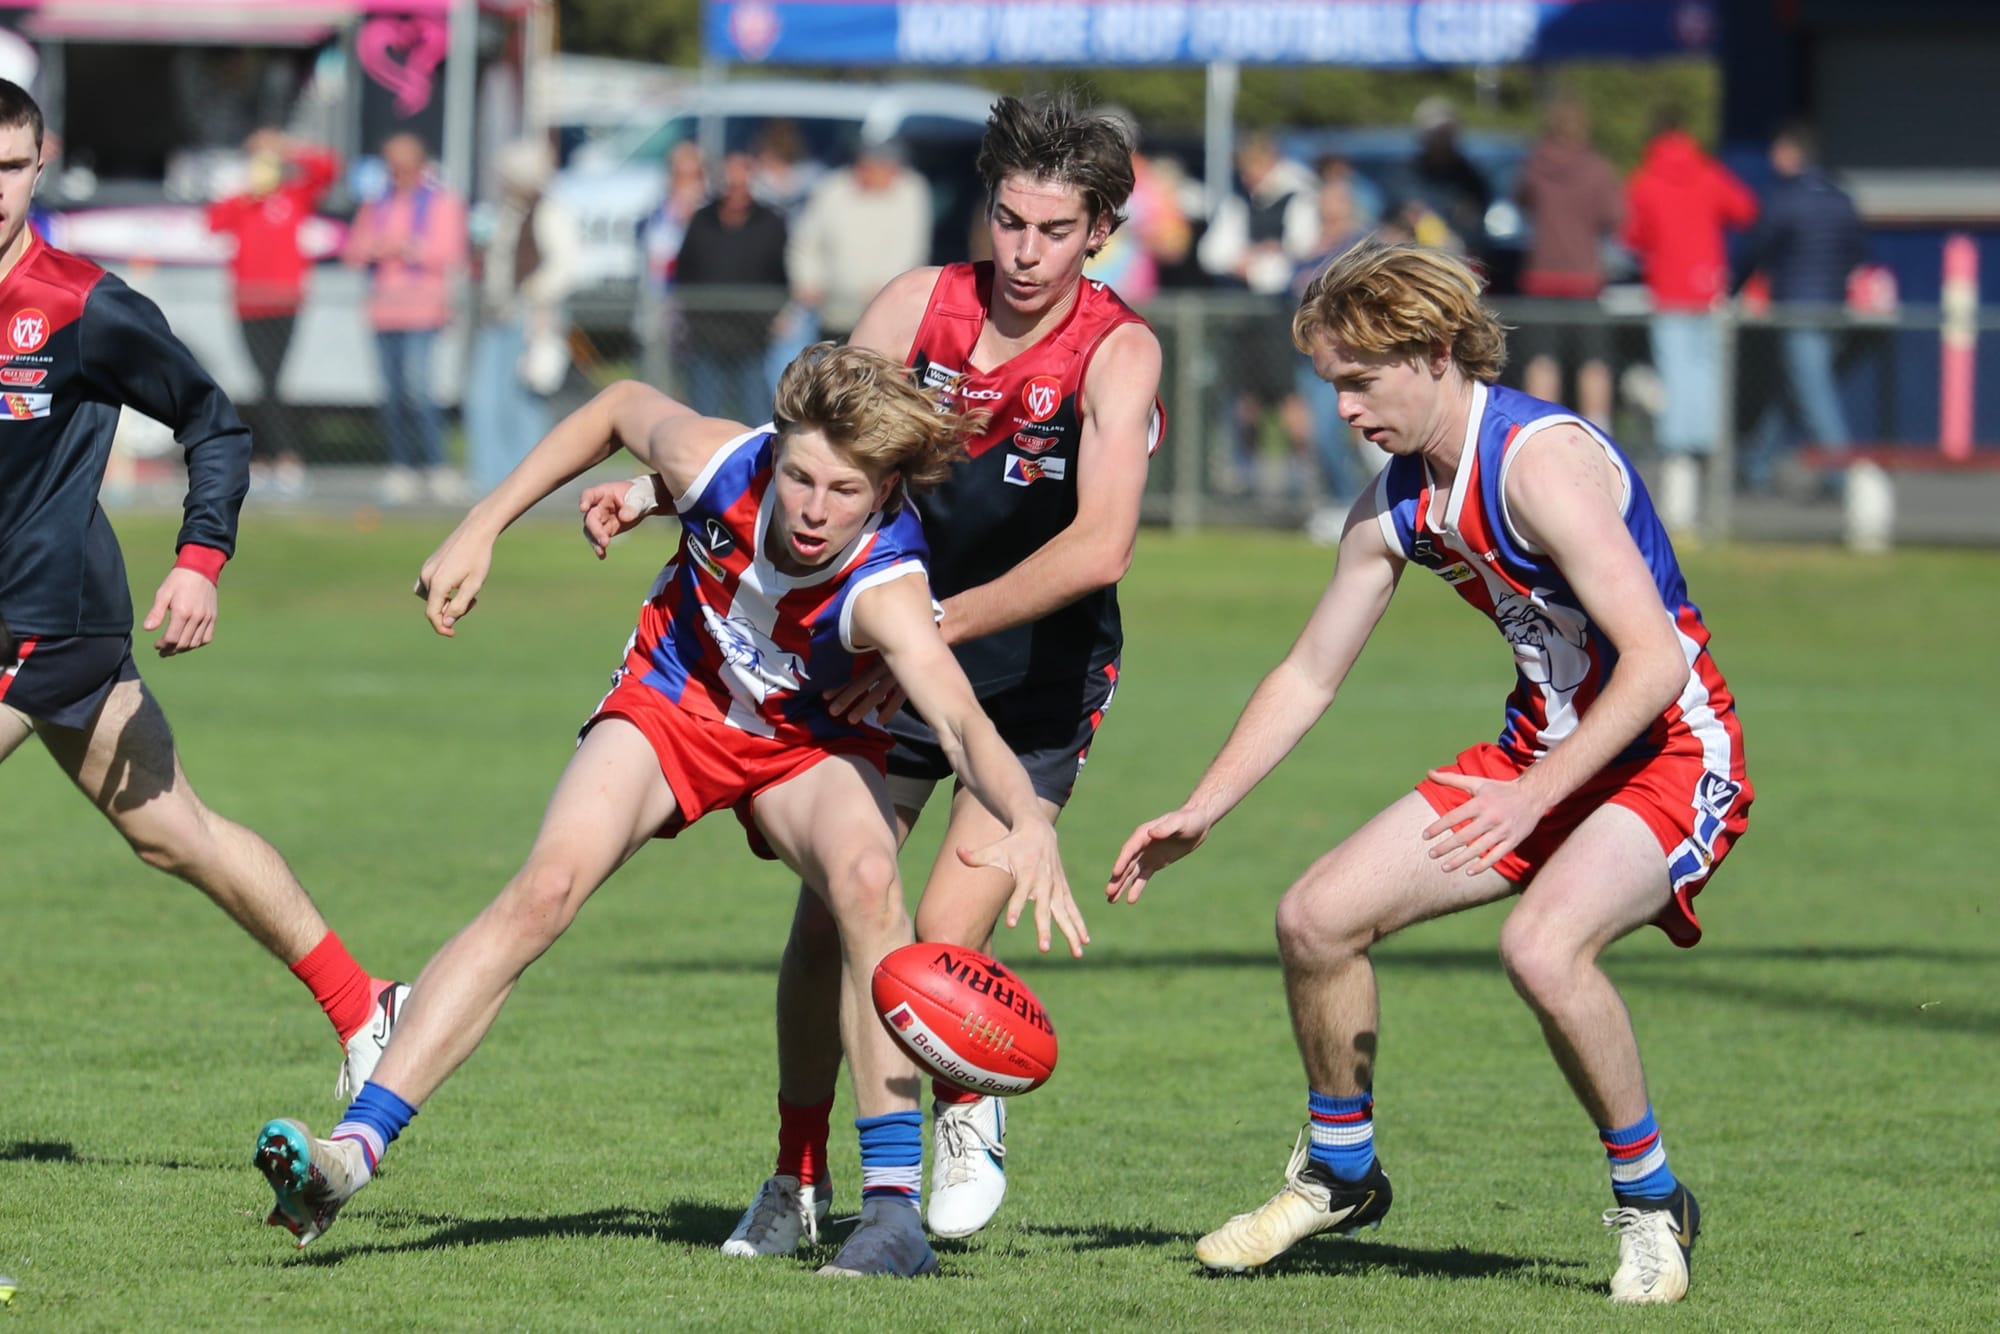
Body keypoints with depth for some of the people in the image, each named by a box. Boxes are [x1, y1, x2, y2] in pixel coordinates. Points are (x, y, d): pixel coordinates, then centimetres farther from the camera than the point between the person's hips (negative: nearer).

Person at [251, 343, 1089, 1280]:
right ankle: (353, 1151, -28)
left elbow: (960, 721, -54)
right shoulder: (721, 464, -27)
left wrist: (1027, 819, -74)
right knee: (545, 886, -23)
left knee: (866, 876, -34)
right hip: (669, 704, 2)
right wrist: (481, 528, -3)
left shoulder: (885, 592, -36)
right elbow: (620, 407, -3)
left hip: (810, 743, -2)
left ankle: (894, 1208, -27)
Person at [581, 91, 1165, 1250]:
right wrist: (656, 490, -8)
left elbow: (1099, 547, -30)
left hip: (1036, 687, -3)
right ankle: (799, 1178, 16)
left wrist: (935, 629, -36)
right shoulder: (922, 305, -7)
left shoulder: (1118, 352, -18)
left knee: (946, 935, -15)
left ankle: (971, 1121, 17)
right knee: (828, 914, -3)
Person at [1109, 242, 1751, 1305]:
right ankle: (1337, 1171, 23)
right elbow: (1308, 676, 14)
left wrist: (1533, 795, -32)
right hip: (1544, 750, 9)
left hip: (1668, 753, -9)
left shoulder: (1542, 461, -24)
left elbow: (1656, 658, -29)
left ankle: (1651, 1206, -12)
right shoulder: (1394, 506, 3)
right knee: (1315, 916, 0)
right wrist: (1198, 814, 8)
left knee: (1542, 946, -34)